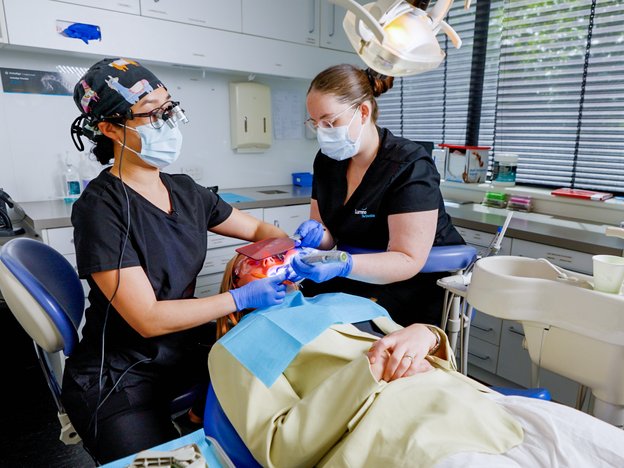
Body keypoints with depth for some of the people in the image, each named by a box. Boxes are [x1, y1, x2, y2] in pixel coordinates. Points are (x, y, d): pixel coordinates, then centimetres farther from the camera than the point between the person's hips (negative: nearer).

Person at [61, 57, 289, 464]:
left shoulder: (185, 191, 0)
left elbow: (256, 229, 10)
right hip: (121, 380, -5)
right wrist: (242, 298, -24)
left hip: (187, 350, 6)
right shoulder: (101, 208, -19)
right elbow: (148, 319, -22)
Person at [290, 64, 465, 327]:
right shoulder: (327, 160, 1)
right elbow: (329, 234, 5)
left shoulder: (410, 167, -19)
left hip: (419, 283, -5)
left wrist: (342, 266, -37)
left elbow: (408, 261, -23)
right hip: (360, 279, 6)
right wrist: (318, 235, -20)